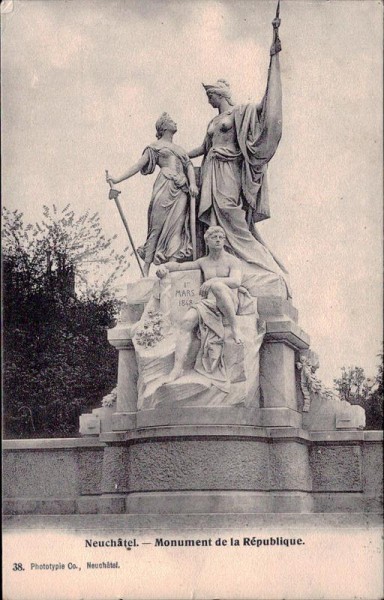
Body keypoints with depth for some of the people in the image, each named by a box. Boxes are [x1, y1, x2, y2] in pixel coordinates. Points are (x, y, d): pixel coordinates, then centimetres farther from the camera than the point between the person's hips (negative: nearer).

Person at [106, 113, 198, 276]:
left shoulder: (179, 149, 28)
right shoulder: (155, 147, 13)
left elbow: (189, 165, 17)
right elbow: (138, 166, 10)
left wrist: (192, 183, -3)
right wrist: (117, 180, 2)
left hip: (181, 190, 5)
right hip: (165, 188, -5)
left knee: (176, 227, -9)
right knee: (157, 227, -11)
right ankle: (146, 269, -13)